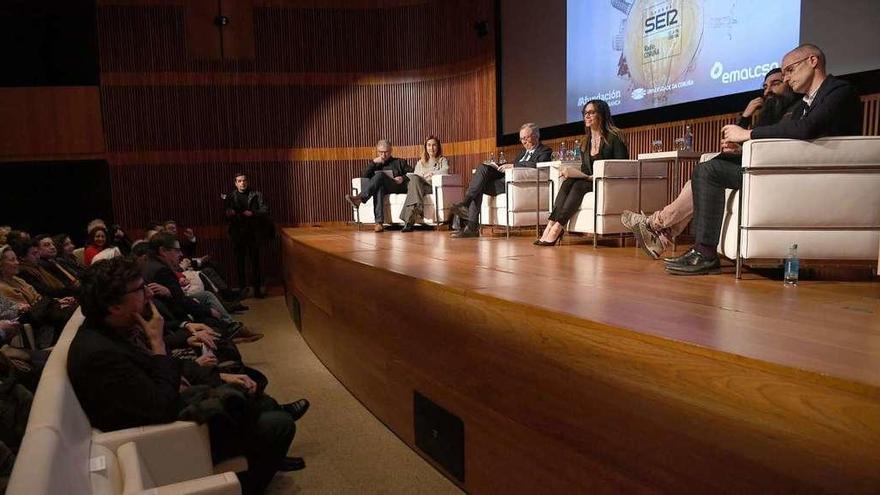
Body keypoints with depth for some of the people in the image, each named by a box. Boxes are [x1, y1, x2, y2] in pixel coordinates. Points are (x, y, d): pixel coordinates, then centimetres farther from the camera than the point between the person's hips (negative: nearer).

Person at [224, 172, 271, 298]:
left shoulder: (256, 195, 5)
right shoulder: (230, 196, 8)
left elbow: (265, 210, -1)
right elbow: (226, 216, 8)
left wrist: (252, 213, -16)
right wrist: (228, 214, -14)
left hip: (253, 232, -1)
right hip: (237, 234, 1)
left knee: (255, 261, 0)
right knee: (239, 263, 5)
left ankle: (257, 289, 6)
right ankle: (242, 290, 13)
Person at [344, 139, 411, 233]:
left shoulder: (400, 162, 29)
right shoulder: (375, 165, 32)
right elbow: (364, 176, 13)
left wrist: (403, 178, -4)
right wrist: (373, 162, 4)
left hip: (398, 187, -1)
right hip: (382, 188, 2)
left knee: (379, 174, -31)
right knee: (378, 187, -39)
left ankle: (359, 198, -47)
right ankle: (379, 222, -53)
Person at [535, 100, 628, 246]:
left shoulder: (614, 137, -2)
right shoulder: (587, 142, 19)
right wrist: (571, 172, -4)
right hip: (588, 182, 6)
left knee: (579, 185, -32)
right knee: (568, 182, -25)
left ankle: (556, 228, -37)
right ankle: (551, 227, -37)